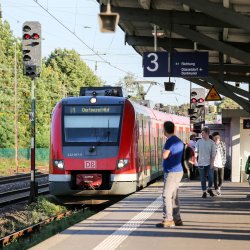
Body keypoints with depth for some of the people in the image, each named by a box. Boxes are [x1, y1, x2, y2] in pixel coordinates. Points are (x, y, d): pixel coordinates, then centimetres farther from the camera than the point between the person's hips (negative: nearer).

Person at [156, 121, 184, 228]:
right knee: (174, 196, 14)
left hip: (172, 172, -10)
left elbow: (165, 156, -20)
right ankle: (177, 219, 18)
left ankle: (168, 220, -14)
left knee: (166, 195, -10)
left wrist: (164, 151, -2)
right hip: (178, 171, 10)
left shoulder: (170, 141, -15)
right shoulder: (179, 141, 15)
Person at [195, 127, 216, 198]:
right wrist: (196, 160, 0)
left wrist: (212, 162, -9)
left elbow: (213, 153, 0)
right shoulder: (199, 142, 5)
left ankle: (209, 189, 17)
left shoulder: (212, 143, 1)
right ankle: (204, 192, 12)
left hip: (209, 163, -1)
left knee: (211, 177, -7)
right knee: (203, 178, 3)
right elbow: (196, 152, 10)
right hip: (201, 163, 1)